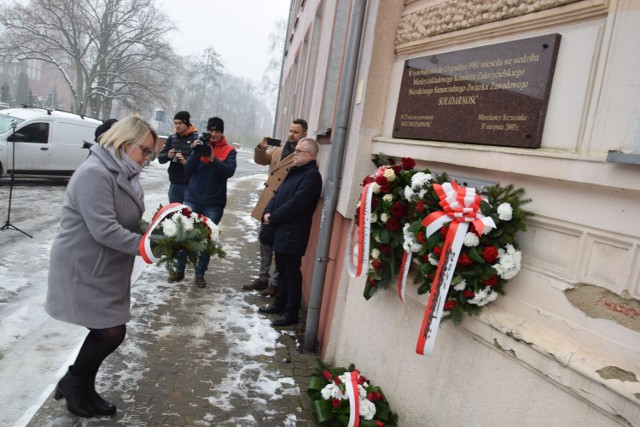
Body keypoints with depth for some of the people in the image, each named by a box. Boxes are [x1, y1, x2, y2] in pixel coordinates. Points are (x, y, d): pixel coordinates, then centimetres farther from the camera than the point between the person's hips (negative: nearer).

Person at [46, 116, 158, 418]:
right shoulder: (95, 173, -24)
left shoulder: (122, 173, 7)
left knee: (108, 333, 15)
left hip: (106, 269, 9)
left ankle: (83, 390, 35)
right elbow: (104, 229, -29)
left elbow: (129, 222, 11)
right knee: (111, 333, -1)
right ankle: (72, 383, 25)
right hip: (83, 270, -9)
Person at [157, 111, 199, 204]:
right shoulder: (172, 138, 9)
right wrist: (167, 156, -12)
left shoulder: (196, 139, -8)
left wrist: (186, 162, -28)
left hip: (190, 184, -5)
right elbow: (160, 158, 8)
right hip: (174, 183, 6)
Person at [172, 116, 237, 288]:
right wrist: (196, 153, -17)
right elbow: (187, 171, -3)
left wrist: (213, 159, -31)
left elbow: (229, 171, -18)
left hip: (214, 203, -2)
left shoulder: (229, 151, 0)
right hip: (192, 199, 2)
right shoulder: (200, 145, 5)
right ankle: (180, 269, 15)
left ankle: (200, 273, 15)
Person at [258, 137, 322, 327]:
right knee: (282, 271, 19)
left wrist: (272, 218, -13)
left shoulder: (312, 176, -15)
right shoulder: (295, 171, 15)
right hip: (281, 230, 9)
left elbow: (294, 204, -21)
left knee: (292, 274, 0)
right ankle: (280, 304, 32)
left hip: (293, 233, -9)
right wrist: (267, 212, -1)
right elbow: (278, 194, 16)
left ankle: (291, 313, 11)